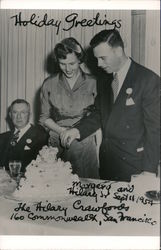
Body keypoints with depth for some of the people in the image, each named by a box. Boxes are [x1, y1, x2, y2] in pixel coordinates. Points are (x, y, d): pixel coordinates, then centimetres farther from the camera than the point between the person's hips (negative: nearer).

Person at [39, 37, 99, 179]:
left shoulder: (93, 84, -1)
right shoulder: (49, 84, 3)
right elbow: (44, 117, 8)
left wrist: (99, 150, -8)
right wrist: (61, 130, -9)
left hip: (86, 145, -1)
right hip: (58, 145, 1)